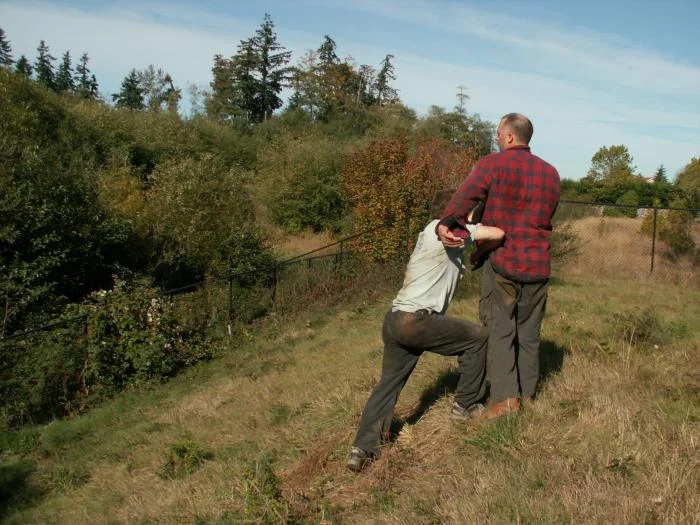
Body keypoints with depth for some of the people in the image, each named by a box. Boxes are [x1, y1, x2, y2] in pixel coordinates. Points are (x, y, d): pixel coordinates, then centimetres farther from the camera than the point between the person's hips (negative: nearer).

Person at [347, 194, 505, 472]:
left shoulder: (429, 233, 25)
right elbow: (498, 233, -7)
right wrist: (482, 248, 11)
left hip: (393, 321, 9)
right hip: (416, 321, -9)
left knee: (389, 383, 14)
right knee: (476, 336, 10)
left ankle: (362, 447, 4)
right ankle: (466, 405, 22)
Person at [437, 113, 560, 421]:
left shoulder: (494, 164, -5)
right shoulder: (550, 173, 13)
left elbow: (467, 193, -22)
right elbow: (546, 216, 15)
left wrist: (446, 224, -32)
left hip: (503, 261, -5)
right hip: (538, 265, 5)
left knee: (500, 329, 2)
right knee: (529, 331, 15)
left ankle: (505, 396, -4)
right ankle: (526, 393, 23)